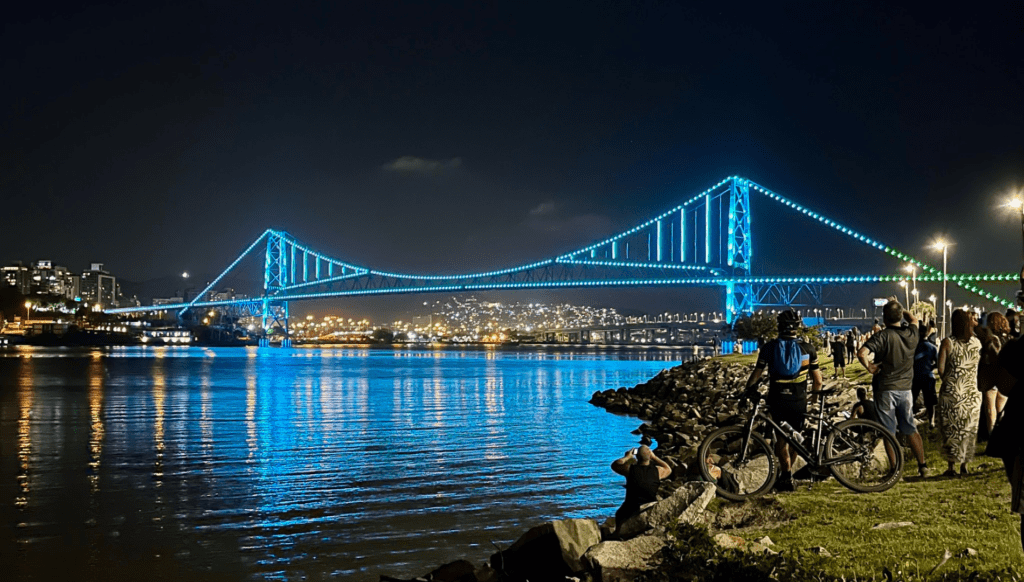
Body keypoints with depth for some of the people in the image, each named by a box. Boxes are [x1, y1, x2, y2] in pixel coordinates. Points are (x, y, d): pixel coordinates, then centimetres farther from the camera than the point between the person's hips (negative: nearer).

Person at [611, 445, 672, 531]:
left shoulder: (630, 469, -15)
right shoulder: (657, 470, -10)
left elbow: (614, 465, 5)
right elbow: (668, 469, 16)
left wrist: (627, 457, 16)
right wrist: (654, 457, 18)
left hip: (631, 511, -1)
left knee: (619, 515, 31)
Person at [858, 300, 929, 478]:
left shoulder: (881, 336, -14)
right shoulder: (911, 334, 0)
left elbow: (861, 353, -28)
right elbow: (913, 319, 25)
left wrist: (869, 367, -11)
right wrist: (898, 307, 31)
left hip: (886, 390, -4)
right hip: (906, 389, 4)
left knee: (889, 433, 2)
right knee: (911, 429, 17)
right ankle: (922, 465, 21)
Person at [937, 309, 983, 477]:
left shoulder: (948, 343, -10)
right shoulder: (977, 343, 0)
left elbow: (941, 369, -12)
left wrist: (947, 379, 5)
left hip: (951, 392, -3)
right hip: (972, 392, 3)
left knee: (951, 430, 6)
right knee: (969, 429, 12)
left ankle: (952, 467, 7)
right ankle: (964, 465, 16)